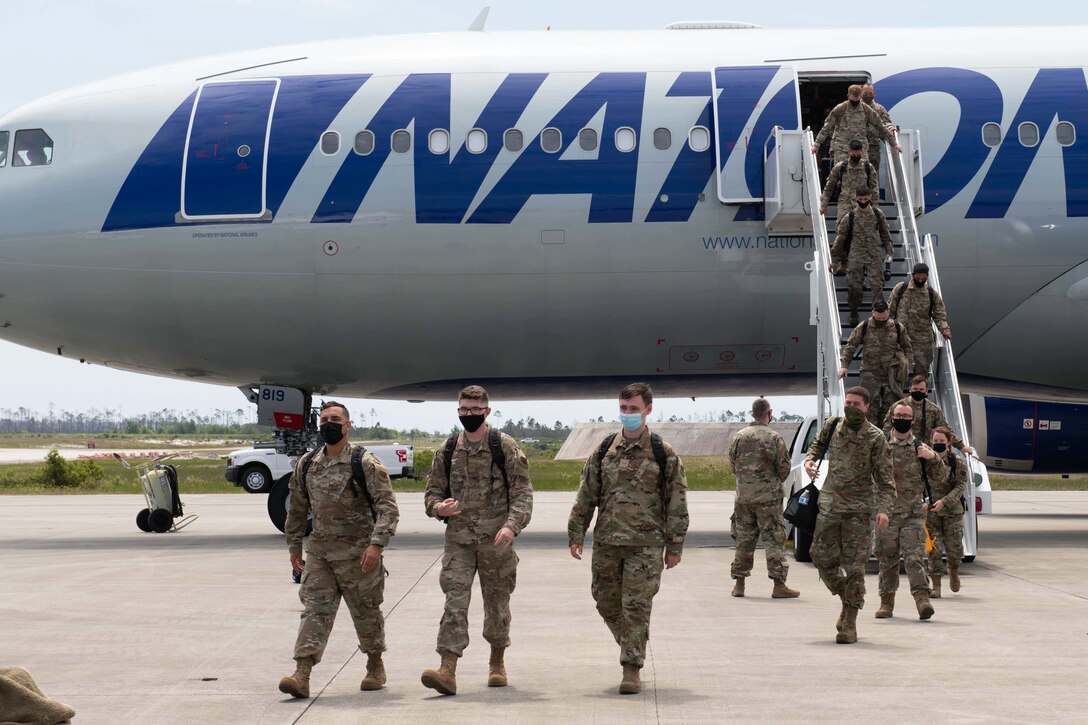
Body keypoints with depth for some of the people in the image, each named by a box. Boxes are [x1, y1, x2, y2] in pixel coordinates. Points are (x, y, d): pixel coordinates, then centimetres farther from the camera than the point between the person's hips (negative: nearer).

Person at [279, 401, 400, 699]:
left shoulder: (365, 463, -9)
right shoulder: (306, 465, 7)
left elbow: (387, 507, -14)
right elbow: (297, 509, 19)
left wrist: (377, 544, -24)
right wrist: (294, 546, 17)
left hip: (358, 552, -4)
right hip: (319, 551, 4)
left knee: (366, 612, 10)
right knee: (315, 610, -5)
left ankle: (375, 666, 30)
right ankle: (302, 675, -13)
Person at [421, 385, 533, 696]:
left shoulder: (505, 447, -1)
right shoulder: (447, 451, 8)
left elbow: (522, 491, -5)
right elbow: (433, 491, 15)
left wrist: (512, 525, -20)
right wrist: (438, 507, -9)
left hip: (496, 539, -2)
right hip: (458, 538, 2)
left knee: (497, 602, 10)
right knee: (454, 600, -11)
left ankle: (497, 661, 31)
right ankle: (447, 670, -19)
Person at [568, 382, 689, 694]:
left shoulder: (664, 454, 0)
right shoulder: (604, 451, 8)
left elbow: (677, 502, 2)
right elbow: (586, 496, 12)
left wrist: (674, 546, -1)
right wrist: (576, 534, 6)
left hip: (645, 543, -4)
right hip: (606, 541, 4)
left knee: (636, 605, -7)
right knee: (606, 601, 11)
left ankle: (632, 669, -1)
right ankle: (632, 647, 34)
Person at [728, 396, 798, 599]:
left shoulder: (739, 437, 2)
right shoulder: (774, 438, -10)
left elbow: (733, 465, 9)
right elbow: (784, 468, -5)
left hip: (743, 496, 4)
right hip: (768, 498, -4)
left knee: (743, 539, 11)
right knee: (773, 540, 0)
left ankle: (739, 584, 15)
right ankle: (779, 585, -2)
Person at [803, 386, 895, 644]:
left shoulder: (875, 437, -7)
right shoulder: (832, 425, 5)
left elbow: (885, 478, -8)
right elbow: (818, 445, 25)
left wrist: (883, 509, -20)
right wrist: (810, 460, 3)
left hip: (858, 509, -4)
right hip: (829, 504, 4)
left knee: (854, 565, -5)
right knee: (822, 557, 4)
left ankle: (850, 623, 1)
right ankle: (847, 600, 27)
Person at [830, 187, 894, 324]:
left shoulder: (878, 214, 6)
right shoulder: (850, 217, 0)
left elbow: (885, 234, 16)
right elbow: (840, 237, 5)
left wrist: (888, 252, 11)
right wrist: (835, 259, 6)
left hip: (875, 256, 1)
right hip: (856, 257, -1)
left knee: (877, 286, -5)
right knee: (854, 287, 1)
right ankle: (854, 315, 17)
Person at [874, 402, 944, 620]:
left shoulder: (920, 448, 7)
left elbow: (940, 476, 9)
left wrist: (933, 458, -9)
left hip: (913, 514, -1)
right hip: (887, 512, 1)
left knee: (915, 557, -11)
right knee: (887, 559, 7)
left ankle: (922, 598, -17)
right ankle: (887, 600, 16)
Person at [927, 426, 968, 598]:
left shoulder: (958, 463, -2)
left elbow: (960, 487, -10)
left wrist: (944, 501, -23)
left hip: (952, 511, -1)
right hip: (930, 511, 1)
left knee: (954, 547, 3)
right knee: (934, 549, -4)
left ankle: (953, 571, 36)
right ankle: (936, 586, 2)